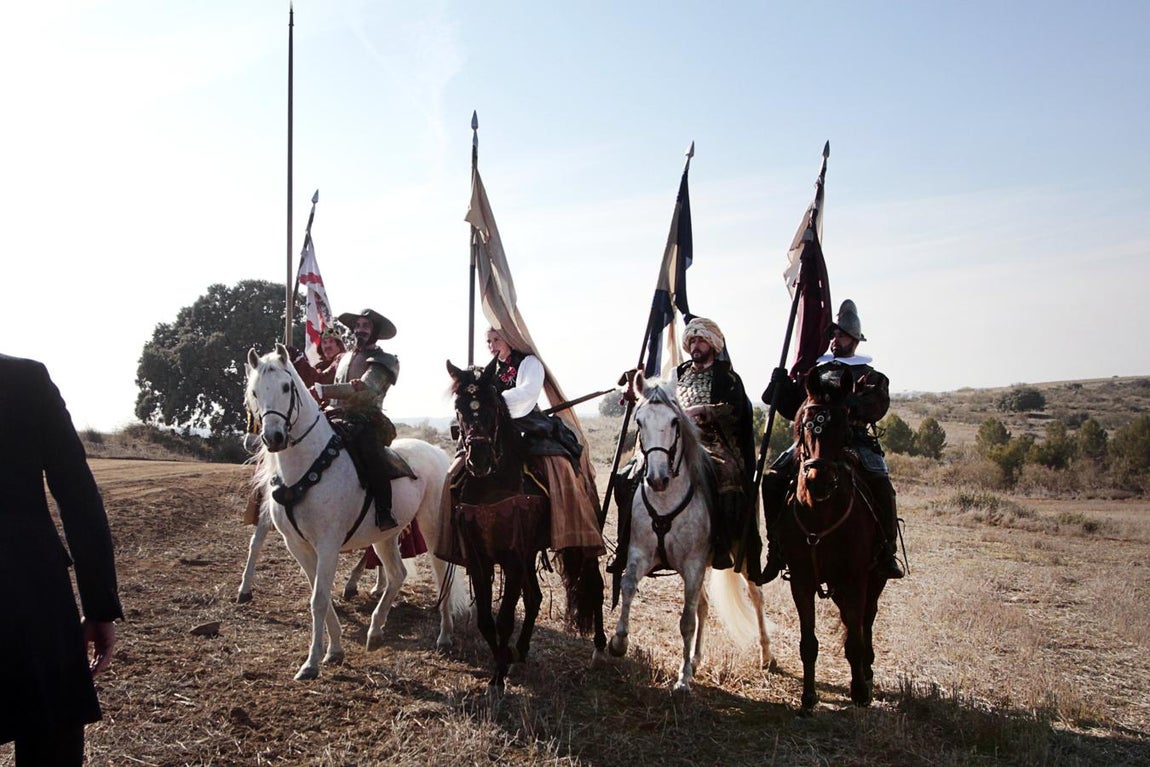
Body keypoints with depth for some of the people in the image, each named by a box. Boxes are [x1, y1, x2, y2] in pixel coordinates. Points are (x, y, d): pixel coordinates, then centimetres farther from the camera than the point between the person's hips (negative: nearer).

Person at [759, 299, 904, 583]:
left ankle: (888, 551, -10)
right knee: (772, 479, -18)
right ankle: (777, 550, -8)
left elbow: (878, 405, -8)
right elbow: (792, 409, 21)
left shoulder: (868, 376, 12)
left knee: (880, 482, -28)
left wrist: (847, 405, -24)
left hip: (854, 440, -2)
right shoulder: (814, 371, 22)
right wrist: (781, 385, 3)